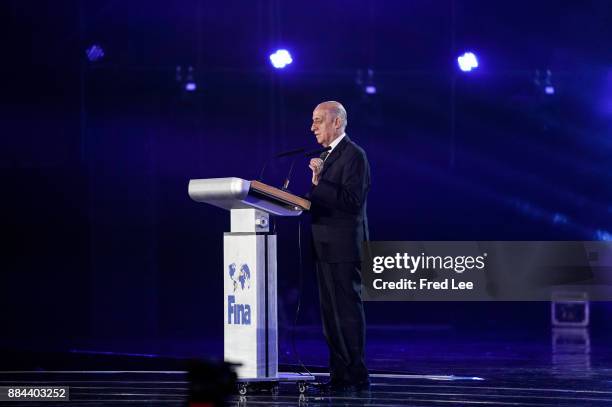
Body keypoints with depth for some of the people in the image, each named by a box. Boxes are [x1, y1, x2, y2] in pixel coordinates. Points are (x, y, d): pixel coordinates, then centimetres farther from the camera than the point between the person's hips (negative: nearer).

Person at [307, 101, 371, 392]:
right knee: (330, 312, 11)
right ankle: (338, 375, 16)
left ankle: (356, 376, -5)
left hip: (343, 247, -10)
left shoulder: (353, 155, -11)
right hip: (326, 247, 10)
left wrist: (319, 183, -24)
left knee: (347, 310, -8)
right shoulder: (326, 156, 18)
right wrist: (316, 184, 5)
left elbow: (352, 200, -21)